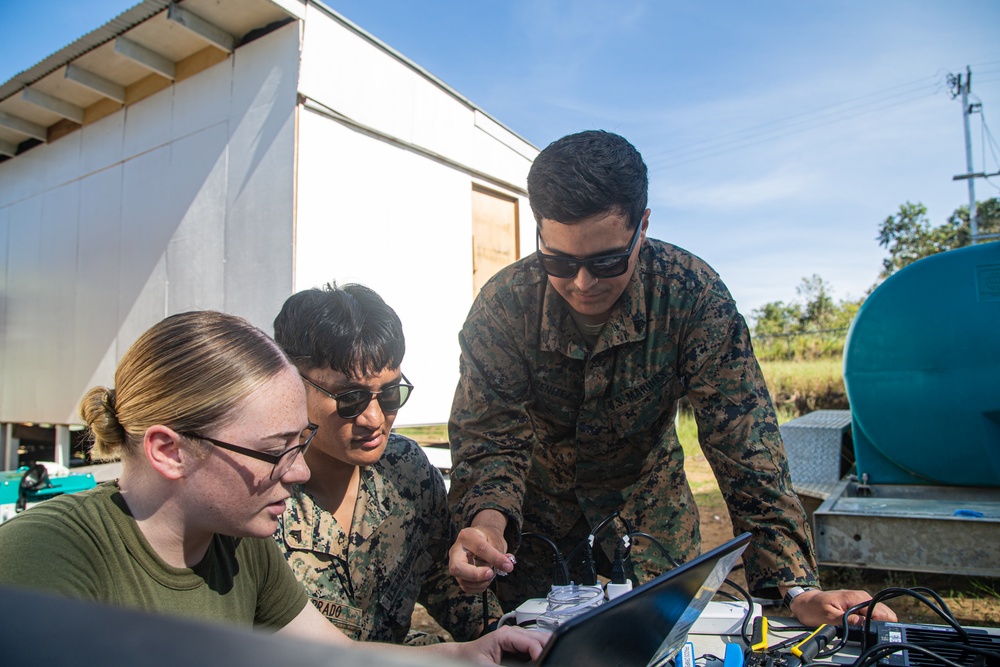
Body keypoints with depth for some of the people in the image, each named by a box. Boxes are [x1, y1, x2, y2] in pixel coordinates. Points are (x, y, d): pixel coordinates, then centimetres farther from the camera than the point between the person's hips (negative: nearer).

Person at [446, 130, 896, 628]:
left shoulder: (692, 293, -26)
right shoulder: (503, 305, -25)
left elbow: (741, 436, -27)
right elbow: (489, 436, -23)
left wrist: (798, 587, -33)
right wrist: (487, 519, -45)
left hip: (647, 497, 1)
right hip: (541, 499, 0)